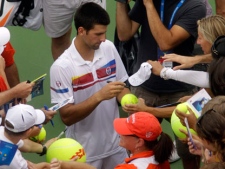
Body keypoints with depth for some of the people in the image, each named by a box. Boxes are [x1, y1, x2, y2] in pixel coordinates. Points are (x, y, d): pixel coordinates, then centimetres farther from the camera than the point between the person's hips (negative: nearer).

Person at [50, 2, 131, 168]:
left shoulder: (109, 48, -4)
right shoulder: (62, 67, -20)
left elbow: (121, 87, 5)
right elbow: (66, 117, -21)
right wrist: (99, 96, -32)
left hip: (115, 143, 4)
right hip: (84, 152, -4)